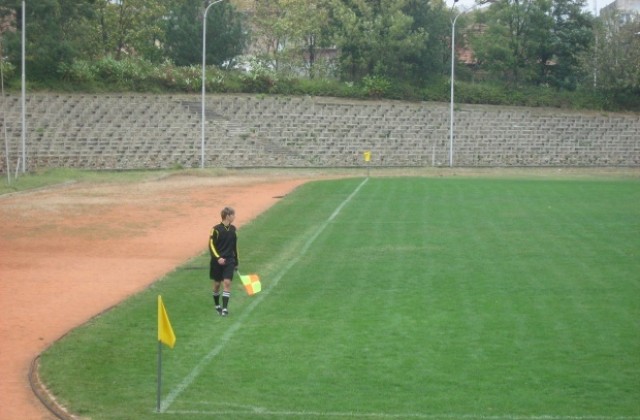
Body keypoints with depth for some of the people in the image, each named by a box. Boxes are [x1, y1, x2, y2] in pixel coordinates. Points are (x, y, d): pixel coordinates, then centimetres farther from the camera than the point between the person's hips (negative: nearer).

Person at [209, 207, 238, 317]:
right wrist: (218, 258, -21)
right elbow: (211, 245, -9)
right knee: (217, 283, 7)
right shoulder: (216, 229, -10)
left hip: (229, 260, 3)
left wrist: (236, 262, 18)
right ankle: (217, 305, 27)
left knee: (227, 283, -9)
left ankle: (225, 308, -11)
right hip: (218, 261, -3)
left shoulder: (233, 229, 6)